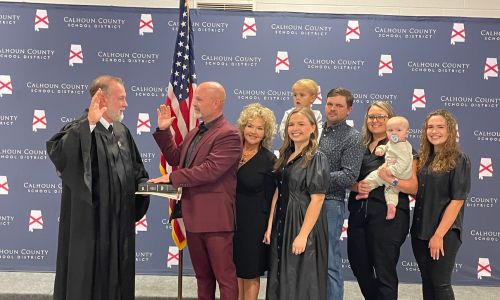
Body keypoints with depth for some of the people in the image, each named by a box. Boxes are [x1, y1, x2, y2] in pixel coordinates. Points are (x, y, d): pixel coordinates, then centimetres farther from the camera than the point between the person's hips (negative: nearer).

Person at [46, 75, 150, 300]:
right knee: (87, 279, 4)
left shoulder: (122, 131, 11)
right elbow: (57, 153, -33)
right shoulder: (80, 129, -12)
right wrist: (90, 123, -35)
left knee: (117, 278, 15)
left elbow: (135, 169, 20)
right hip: (90, 222, -7)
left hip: (120, 221, 7)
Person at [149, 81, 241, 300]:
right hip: (193, 216, 9)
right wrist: (163, 130, 11)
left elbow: (210, 170, -24)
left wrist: (172, 178, -19)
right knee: (202, 275, 20)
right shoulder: (194, 133, 14)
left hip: (215, 218, -8)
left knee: (225, 276, 3)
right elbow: (176, 158, 19)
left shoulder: (228, 135, -15)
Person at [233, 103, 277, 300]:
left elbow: (270, 199, -5)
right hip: (230, 220, 4)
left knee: (251, 273, 8)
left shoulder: (269, 160, -8)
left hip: (254, 224, -4)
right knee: (235, 270, 13)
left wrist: (268, 229, -5)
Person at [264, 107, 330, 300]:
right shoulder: (285, 155, 8)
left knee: (301, 280, 4)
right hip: (281, 223, 6)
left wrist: (303, 235, -21)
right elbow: (277, 192, 9)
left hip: (302, 224, -6)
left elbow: (317, 199, -17)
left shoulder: (317, 159, -11)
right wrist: (270, 226, 5)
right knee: (281, 277, 14)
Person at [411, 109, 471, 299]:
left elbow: (457, 200, -14)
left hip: (445, 233, -6)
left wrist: (439, 235, -16)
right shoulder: (424, 159, 8)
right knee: (427, 281, 13)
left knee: (440, 283, 2)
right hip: (420, 231, 6)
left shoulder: (459, 160, -9)